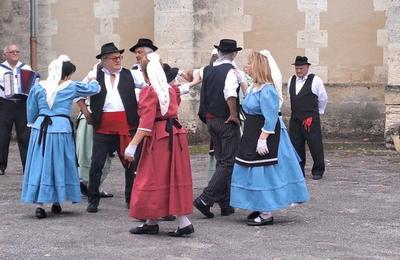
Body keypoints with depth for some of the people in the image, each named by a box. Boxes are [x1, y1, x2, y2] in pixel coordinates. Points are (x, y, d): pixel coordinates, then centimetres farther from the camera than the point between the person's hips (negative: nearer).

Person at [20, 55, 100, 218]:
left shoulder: (38, 87, 5)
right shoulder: (71, 87, 0)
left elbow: (31, 111, 11)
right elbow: (94, 89, 13)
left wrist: (32, 124, 29)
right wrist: (94, 80, 35)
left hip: (41, 128, 2)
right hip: (61, 128, -2)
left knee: (39, 165, 6)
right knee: (59, 165, 12)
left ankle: (39, 204, 2)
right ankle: (56, 202, 20)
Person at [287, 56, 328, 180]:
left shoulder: (315, 80, -6)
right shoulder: (291, 80, 8)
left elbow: (323, 98, 5)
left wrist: (317, 112, 16)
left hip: (311, 119, -5)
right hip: (295, 119, 5)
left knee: (315, 145, -2)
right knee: (296, 146, 6)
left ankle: (318, 171, 10)